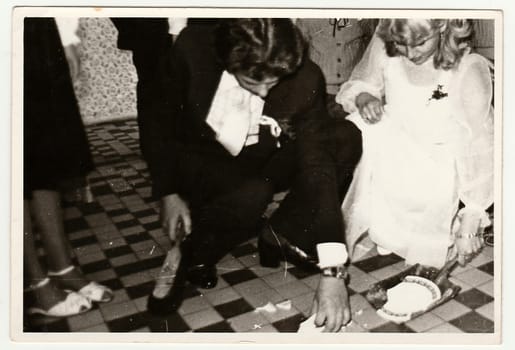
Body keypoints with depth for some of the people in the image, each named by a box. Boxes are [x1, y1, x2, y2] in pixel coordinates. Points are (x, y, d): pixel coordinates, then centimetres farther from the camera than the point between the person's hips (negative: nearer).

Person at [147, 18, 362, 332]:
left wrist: (333, 271, -33)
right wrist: (168, 191, -12)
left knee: (348, 138, -20)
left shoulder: (305, 79, -25)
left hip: (261, 164, 2)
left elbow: (317, 164, -28)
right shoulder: (192, 49, -24)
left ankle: (284, 235, -9)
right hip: (202, 162, -2)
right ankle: (188, 255, -7)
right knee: (253, 195, -35)